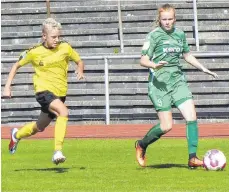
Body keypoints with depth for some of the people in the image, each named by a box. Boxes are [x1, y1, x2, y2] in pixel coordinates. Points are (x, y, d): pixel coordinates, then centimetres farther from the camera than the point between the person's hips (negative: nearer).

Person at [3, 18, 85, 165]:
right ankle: (58, 151, -31)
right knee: (64, 112, -32)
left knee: (40, 127, 19)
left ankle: (17, 135, 50)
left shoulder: (65, 47, -4)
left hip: (60, 93, 4)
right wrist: (7, 87, -1)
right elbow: (17, 65, 6)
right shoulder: (34, 52, -8)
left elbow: (79, 61, 11)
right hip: (44, 91, -4)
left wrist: (80, 72, -11)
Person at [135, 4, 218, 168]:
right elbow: (143, 60, -10)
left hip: (178, 79, 5)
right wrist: (154, 65, -31)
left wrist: (204, 69, 23)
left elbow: (187, 55, 26)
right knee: (166, 126, -8)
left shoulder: (180, 34, 10)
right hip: (160, 83, -5)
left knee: (192, 117, -11)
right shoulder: (154, 35, -7)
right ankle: (142, 145, 18)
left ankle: (193, 158, -7)